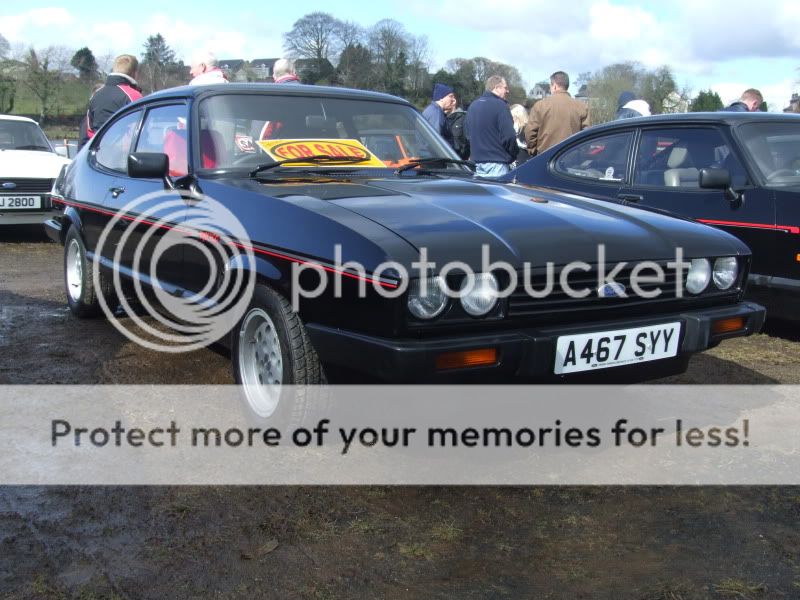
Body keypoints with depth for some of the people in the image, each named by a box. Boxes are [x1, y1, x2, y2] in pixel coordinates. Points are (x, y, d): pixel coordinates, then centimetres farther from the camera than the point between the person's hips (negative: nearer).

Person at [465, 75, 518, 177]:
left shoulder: (473, 106, 14)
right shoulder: (500, 105, -11)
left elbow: (468, 134, 20)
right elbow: (509, 136, -15)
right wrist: (513, 156, -1)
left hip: (477, 161, 8)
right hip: (497, 163, -8)